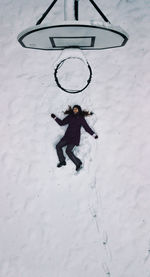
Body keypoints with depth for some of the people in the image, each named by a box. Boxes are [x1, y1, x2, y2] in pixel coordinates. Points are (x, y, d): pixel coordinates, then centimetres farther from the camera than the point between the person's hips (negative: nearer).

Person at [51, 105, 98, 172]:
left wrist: (94, 134, -9)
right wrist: (55, 117, 14)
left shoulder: (81, 118, 1)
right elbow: (62, 123, 19)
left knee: (68, 151, -21)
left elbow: (87, 127, 0)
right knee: (58, 146, -3)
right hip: (67, 136, 6)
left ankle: (78, 163, -12)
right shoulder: (70, 117, 12)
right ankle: (62, 161, 6)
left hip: (74, 138, -6)